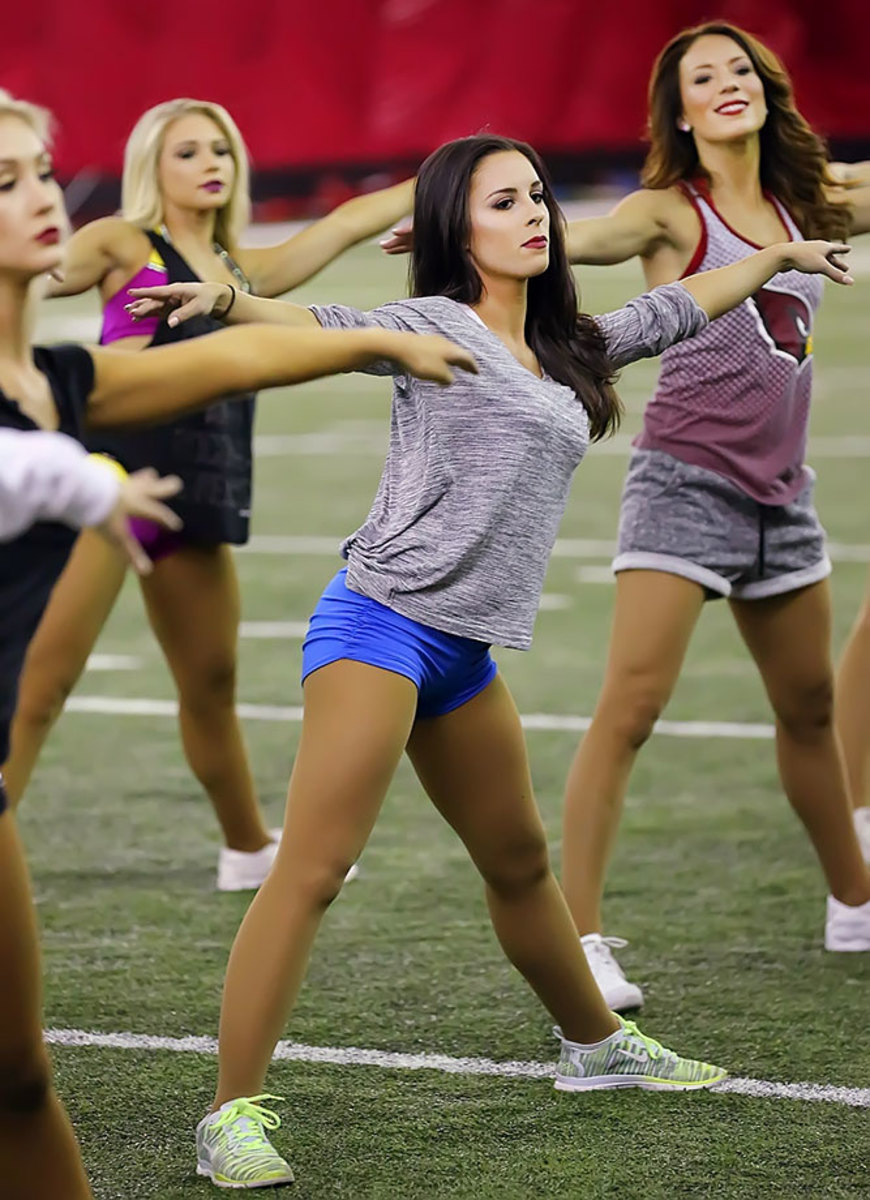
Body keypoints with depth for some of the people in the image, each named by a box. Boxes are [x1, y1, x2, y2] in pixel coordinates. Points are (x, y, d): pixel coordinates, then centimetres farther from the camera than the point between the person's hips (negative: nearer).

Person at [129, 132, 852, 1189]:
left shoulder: (570, 349, 16)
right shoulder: (439, 328, -6)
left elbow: (677, 308, 32)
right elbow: (331, 329, -23)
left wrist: (778, 256, 46)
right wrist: (229, 301, -42)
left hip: (466, 654, 8)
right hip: (381, 625, -8)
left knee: (519, 863, 24)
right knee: (310, 872, -14)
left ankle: (596, 1046, 44)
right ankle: (234, 1115, -15)